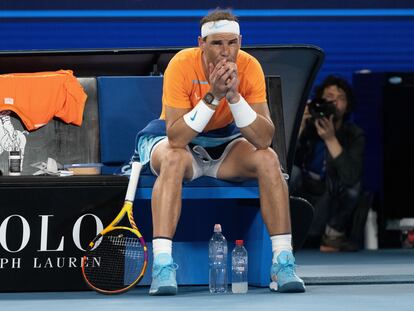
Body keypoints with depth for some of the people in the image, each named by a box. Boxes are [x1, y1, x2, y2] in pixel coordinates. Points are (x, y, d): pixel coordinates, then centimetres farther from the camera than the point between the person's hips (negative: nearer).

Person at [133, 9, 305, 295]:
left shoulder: (249, 67, -18)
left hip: (225, 140, 3)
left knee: (267, 158, -25)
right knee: (174, 159, -37)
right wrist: (213, 96, -39)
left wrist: (233, 95, -36)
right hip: (182, 141, -3)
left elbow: (264, 138, -25)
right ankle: (162, 265, -40)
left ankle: (283, 262, -21)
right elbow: (176, 138, -32)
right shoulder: (182, 65, -26)